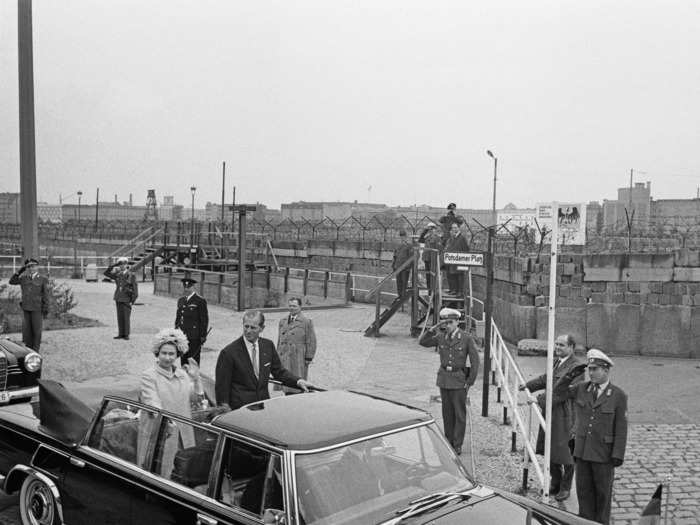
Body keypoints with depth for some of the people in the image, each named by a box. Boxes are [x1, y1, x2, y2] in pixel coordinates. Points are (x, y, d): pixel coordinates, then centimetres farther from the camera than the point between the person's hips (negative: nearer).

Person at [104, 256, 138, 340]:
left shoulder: (131, 275, -6)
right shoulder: (118, 274, 8)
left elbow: (135, 289, -7)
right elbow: (106, 273, 11)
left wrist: (132, 301, -12)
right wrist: (114, 265, 0)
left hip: (126, 299, -5)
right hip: (118, 299, 5)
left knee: (126, 317, -3)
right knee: (120, 317, 7)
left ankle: (126, 335, 5)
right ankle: (121, 334, 13)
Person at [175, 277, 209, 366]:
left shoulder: (200, 301, -7)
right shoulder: (181, 300, 14)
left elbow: (204, 319, -8)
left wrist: (203, 336, -11)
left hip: (194, 337, -6)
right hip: (182, 336, 6)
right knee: (183, 359, 11)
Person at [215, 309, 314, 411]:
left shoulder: (268, 345, 4)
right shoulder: (229, 353, -10)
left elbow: (279, 371, 12)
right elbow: (221, 387, -6)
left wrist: (298, 381, -4)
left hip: (264, 405, 4)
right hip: (239, 409, -4)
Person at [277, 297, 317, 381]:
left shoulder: (307, 322, -3)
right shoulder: (282, 321, 14)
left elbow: (311, 342, -4)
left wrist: (308, 358, -8)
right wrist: (278, 355, 14)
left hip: (298, 359, -5)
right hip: (283, 358, 5)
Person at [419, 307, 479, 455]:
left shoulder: (466, 338, -12)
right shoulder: (441, 336, 0)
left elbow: (475, 361, -8)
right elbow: (423, 342, -5)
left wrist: (469, 382, -9)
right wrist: (433, 328, -16)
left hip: (459, 379, -4)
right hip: (444, 378, 4)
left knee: (459, 413, 2)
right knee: (447, 412, 11)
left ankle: (457, 445, 11)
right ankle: (449, 441, 23)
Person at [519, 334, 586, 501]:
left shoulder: (577, 366, -18)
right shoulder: (556, 362, 11)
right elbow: (546, 378, 27)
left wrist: (540, 399, -25)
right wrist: (529, 385, 17)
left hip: (565, 414, -8)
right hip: (550, 412, 8)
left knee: (565, 452, 4)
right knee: (550, 449, 16)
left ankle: (565, 488, 21)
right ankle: (555, 483, 34)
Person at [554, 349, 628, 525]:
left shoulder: (618, 396, -10)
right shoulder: (581, 388, 1)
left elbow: (621, 428, -10)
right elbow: (558, 394, 1)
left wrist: (618, 455, -14)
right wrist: (570, 376, -11)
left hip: (604, 452, -3)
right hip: (582, 450, 4)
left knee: (602, 492, 10)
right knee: (584, 490, 11)